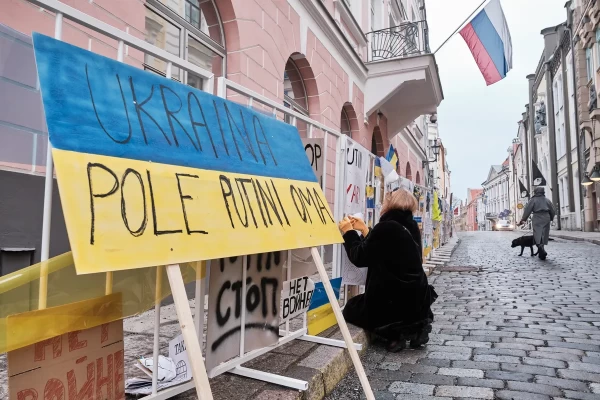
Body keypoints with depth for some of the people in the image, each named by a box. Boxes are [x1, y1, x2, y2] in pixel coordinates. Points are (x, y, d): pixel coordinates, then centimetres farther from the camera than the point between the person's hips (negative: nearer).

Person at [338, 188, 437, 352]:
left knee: (350, 308, 16)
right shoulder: (410, 226, 6)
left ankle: (396, 332, -1)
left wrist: (349, 232, 3)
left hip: (396, 300, -8)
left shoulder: (387, 227, -20)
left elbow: (359, 258, -11)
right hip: (417, 298, 8)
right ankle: (415, 325, 13)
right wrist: (364, 230, 18)